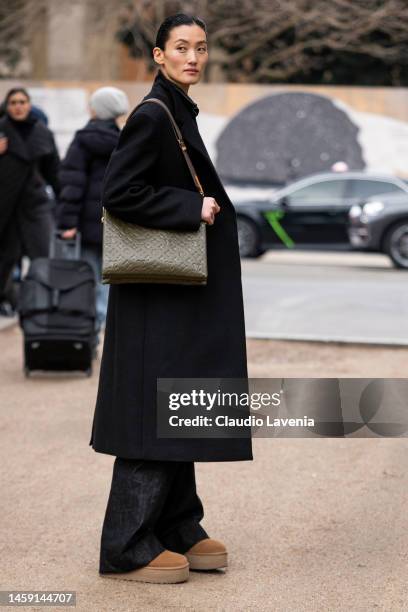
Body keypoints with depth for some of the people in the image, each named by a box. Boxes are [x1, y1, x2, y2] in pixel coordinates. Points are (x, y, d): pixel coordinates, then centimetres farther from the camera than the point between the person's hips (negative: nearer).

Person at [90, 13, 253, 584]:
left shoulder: (179, 112, 14)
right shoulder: (152, 116, -14)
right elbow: (117, 193, -22)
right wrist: (191, 208, -19)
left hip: (184, 292, 10)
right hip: (158, 293, -10)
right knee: (157, 408, -6)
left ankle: (178, 530, 23)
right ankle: (127, 547, 0)